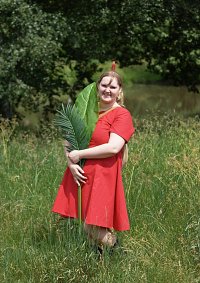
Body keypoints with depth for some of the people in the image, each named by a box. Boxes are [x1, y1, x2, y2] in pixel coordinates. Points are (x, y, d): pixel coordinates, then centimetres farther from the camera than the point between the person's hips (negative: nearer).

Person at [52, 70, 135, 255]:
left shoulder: (122, 115, -4)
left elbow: (113, 148, -17)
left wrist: (79, 155, -11)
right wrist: (71, 163, -6)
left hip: (103, 177, -6)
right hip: (79, 173, 6)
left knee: (97, 231, -9)